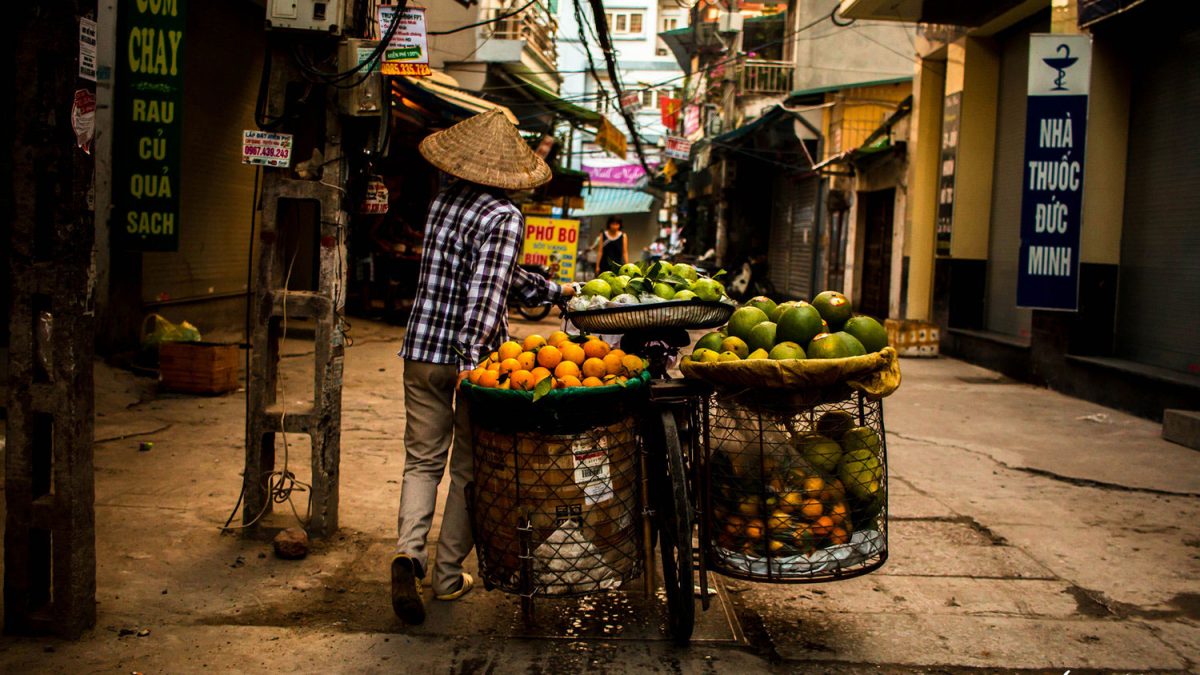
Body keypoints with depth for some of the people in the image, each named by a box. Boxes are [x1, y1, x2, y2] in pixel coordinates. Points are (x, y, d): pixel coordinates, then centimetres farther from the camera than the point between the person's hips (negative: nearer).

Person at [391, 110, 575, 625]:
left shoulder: (444, 200, 9)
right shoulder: (504, 216, -13)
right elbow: (488, 290, -24)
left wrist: (551, 290, 26)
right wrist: (472, 359, -27)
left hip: (422, 350, 5)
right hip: (469, 355, -5)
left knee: (423, 460, 11)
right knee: (468, 468, 9)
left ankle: (409, 552, -10)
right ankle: (448, 576, 16)